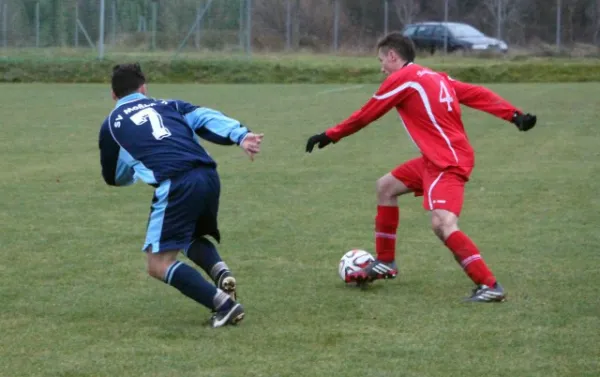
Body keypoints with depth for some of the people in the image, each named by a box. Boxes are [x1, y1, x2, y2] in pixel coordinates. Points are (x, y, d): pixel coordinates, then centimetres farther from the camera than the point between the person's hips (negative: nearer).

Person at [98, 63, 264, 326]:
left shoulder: (111, 124, 20)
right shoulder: (168, 106, 27)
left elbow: (113, 177, 31)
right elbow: (206, 118, 9)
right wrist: (240, 135, -5)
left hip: (176, 185, -5)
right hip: (209, 176, 5)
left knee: (159, 265, 0)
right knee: (192, 238, 31)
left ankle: (224, 304, -16)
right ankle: (220, 271, 0)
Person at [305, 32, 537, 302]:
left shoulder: (402, 79, -8)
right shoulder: (436, 78, 16)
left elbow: (364, 116, 0)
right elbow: (479, 95, 7)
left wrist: (329, 136, 11)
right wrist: (515, 115, 0)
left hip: (448, 162, -10)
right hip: (435, 159, 10)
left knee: (443, 223, -25)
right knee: (386, 186, 20)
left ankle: (490, 286, -28)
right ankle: (385, 263, 30)